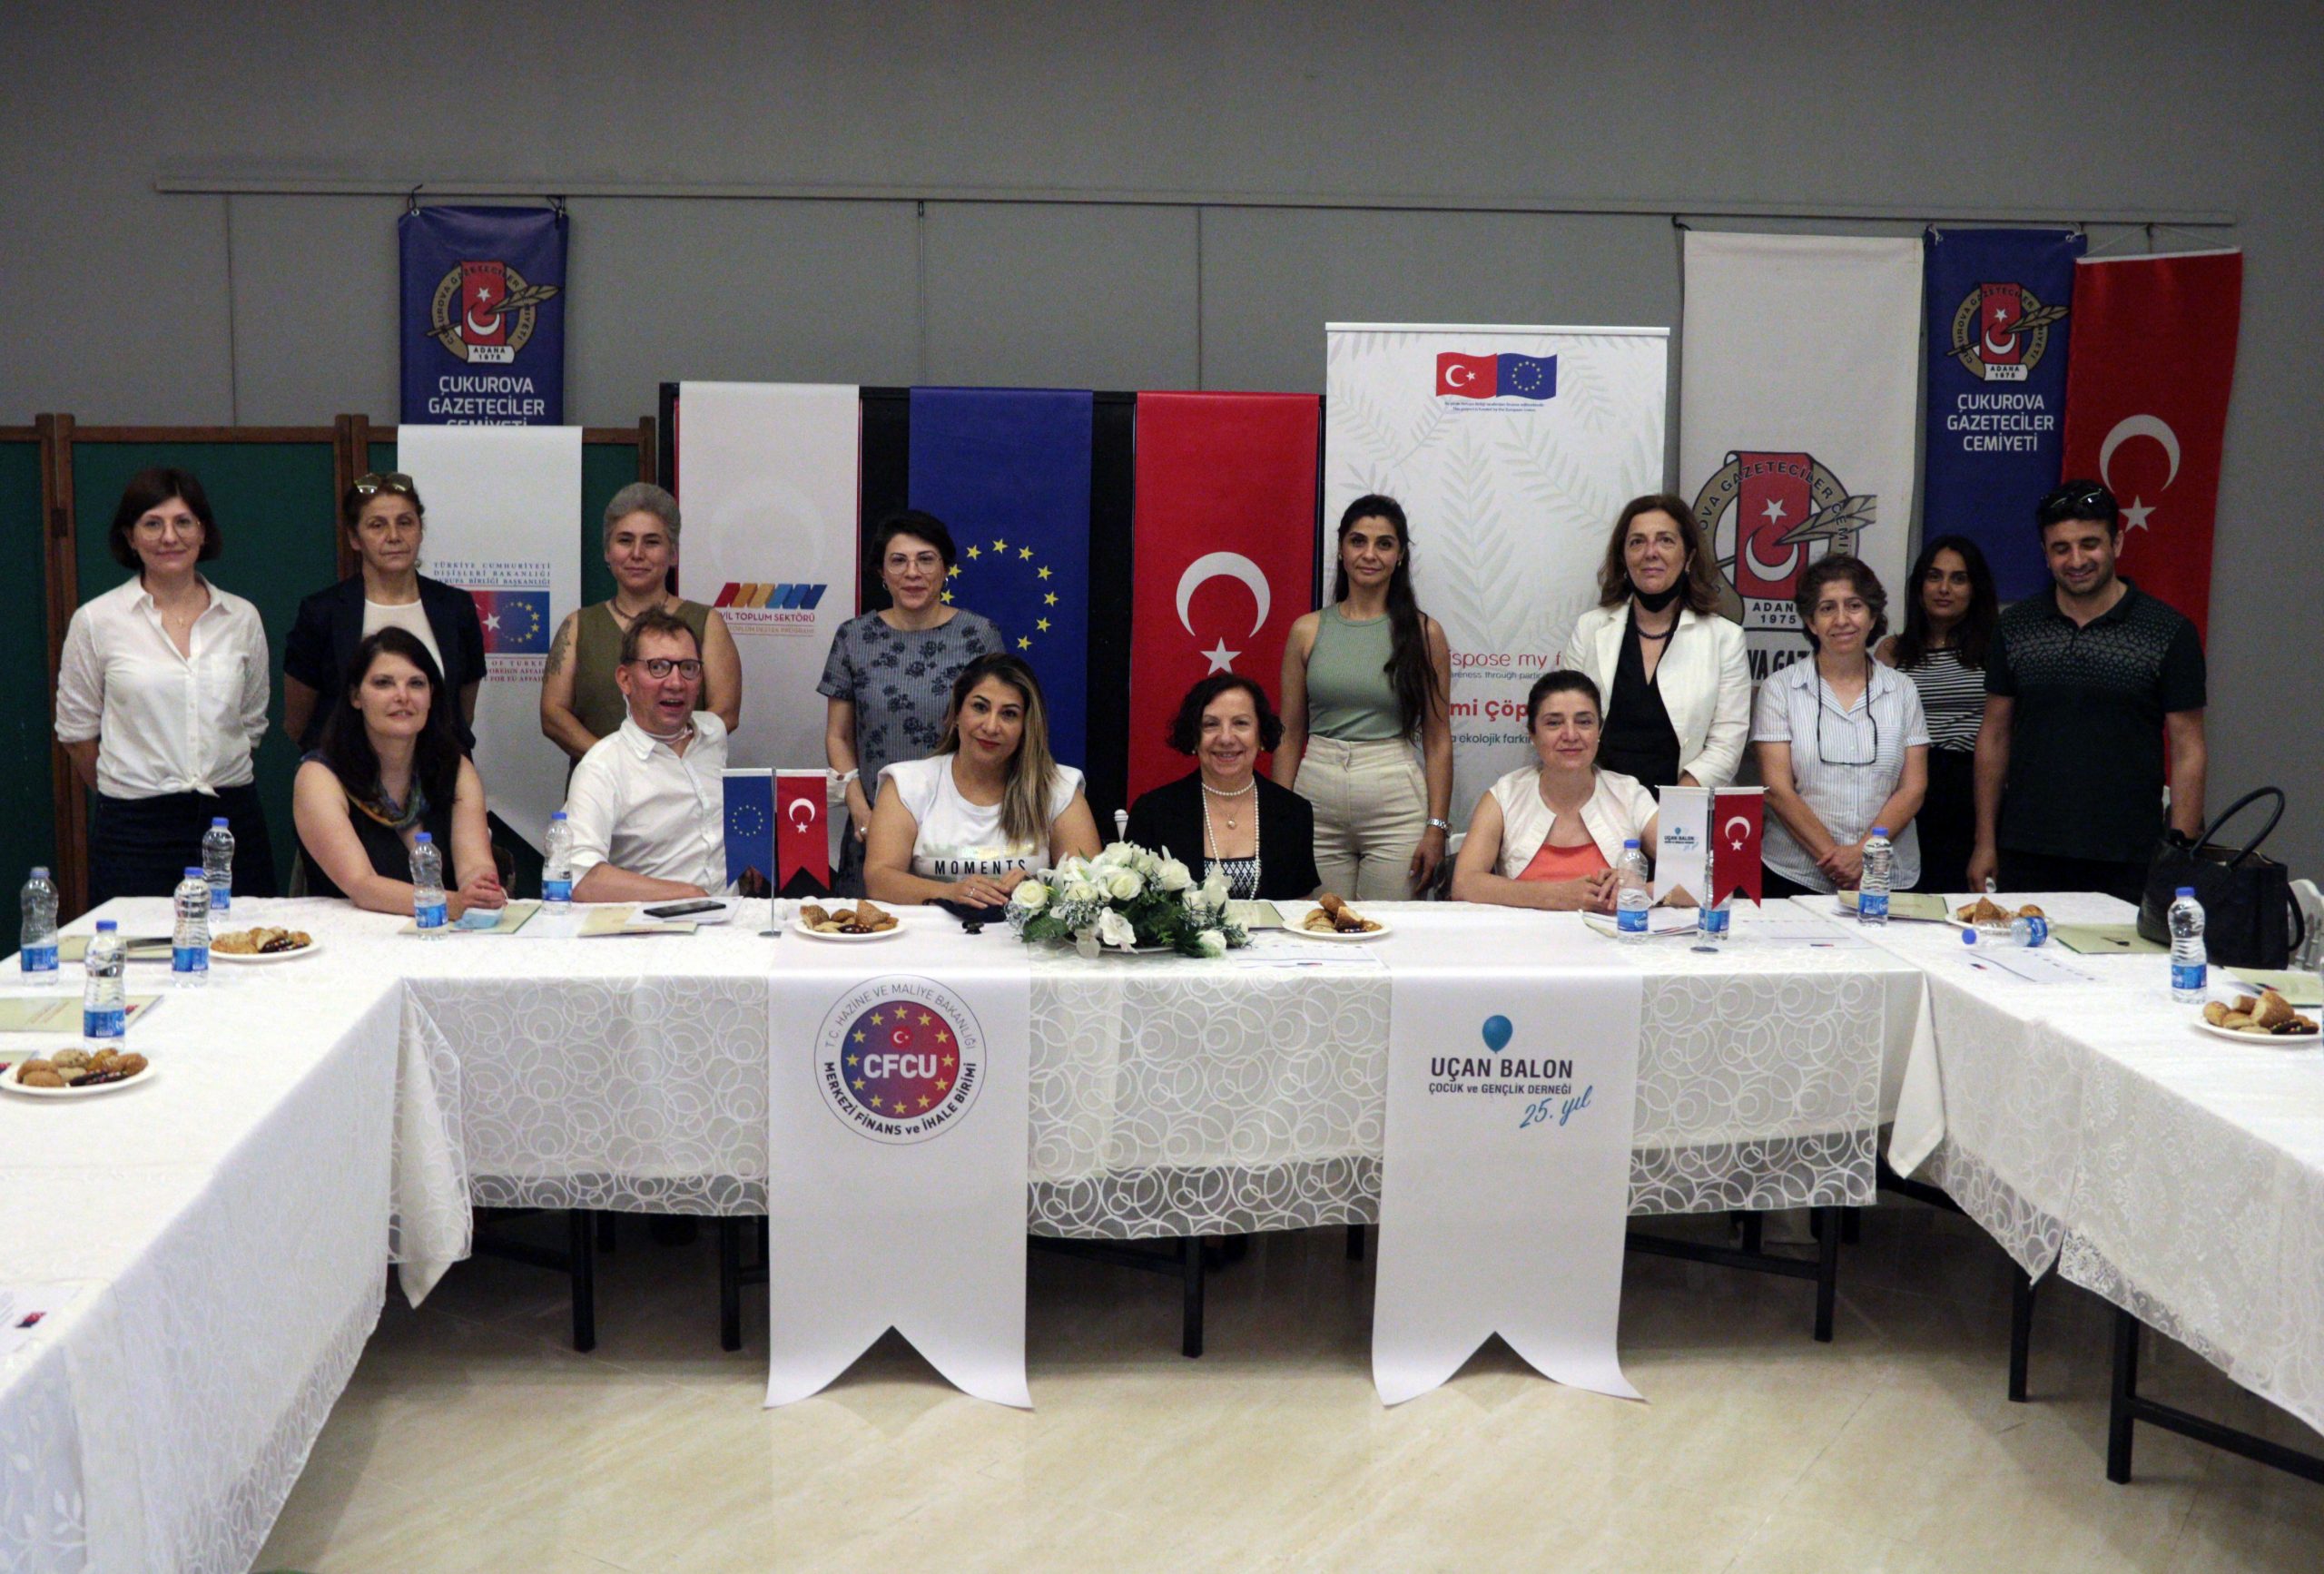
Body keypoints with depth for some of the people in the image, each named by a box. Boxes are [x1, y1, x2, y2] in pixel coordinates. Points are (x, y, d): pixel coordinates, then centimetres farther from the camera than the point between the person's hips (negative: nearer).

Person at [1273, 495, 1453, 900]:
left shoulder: (1423, 633, 3)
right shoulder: (1308, 631, 6)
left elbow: (1438, 739, 3)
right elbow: (1290, 735, 9)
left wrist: (1437, 826, -4)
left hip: (1396, 803, -1)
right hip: (1318, 801, 1)